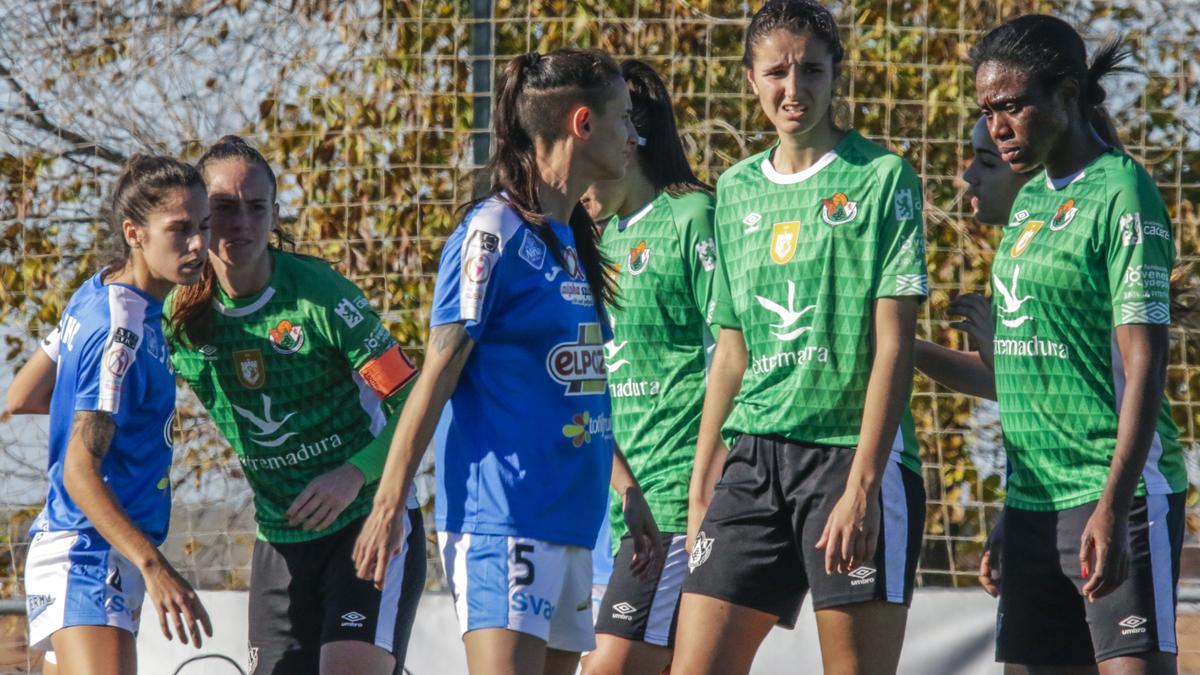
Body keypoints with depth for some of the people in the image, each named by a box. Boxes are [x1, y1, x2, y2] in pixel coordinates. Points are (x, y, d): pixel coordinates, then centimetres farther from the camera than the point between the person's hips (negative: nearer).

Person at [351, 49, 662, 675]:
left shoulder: (573, 240, 16)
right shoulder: (494, 234, -9)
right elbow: (438, 375, -10)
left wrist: (628, 492, 24)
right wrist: (388, 505, -12)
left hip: (569, 515, 9)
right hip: (499, 513, -9)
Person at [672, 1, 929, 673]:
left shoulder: (883, 178, -2)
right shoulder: (737, 190, 15)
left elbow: (893, 345, -8)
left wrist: (861, 486, -16)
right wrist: (701, 490, 16)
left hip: (854, 457, -5)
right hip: (754, 459, 5)